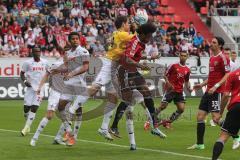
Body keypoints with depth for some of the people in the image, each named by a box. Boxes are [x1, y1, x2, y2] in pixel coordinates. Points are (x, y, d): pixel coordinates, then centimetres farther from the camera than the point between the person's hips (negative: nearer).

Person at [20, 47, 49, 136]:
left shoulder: (45, 62, 4)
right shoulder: (28, 62, -3)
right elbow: (22, 73, 6)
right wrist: (24, 81, -9)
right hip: (30, 87, 0)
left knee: (34, 108, -10)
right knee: (26, 108, -1)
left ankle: (26, 127, -6)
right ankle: (27, 127, 22)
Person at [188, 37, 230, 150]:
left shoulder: (223, 58, -11)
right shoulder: (212, 58, 16)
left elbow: (227, 75, -16)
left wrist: (216, 86, -23)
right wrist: (202, 84, 19)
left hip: (217, 92, -9)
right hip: (209, 91, 9)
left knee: (216, 117, -12)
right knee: (200, 116, 6)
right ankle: (200, 144, 12)